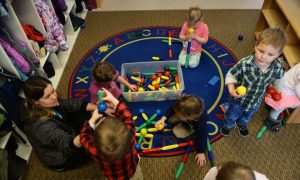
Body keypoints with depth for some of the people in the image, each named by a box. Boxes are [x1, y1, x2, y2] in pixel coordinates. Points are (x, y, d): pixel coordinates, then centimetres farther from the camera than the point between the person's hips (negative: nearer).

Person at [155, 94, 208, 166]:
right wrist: (163, 119, -30)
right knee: (170, 119, -5)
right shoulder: (182, 108, -40)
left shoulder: (200, 124, -48)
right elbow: (171, 109, -19)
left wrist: (201, 153, -22)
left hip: (193, 125, -3)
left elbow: (201, 137, -33)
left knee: (178, 133, -15)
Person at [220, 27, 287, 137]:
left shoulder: (277, 67, -25)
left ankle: (242, 124, 69)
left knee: (247, 117, 34)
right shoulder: (245, 64, -37)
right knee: (232, 115, 27)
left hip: (255, 102, 3)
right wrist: (231, 89, -36)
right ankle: (228, 125, 62)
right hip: (238, 99, -3)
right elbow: (231, 75, -23)